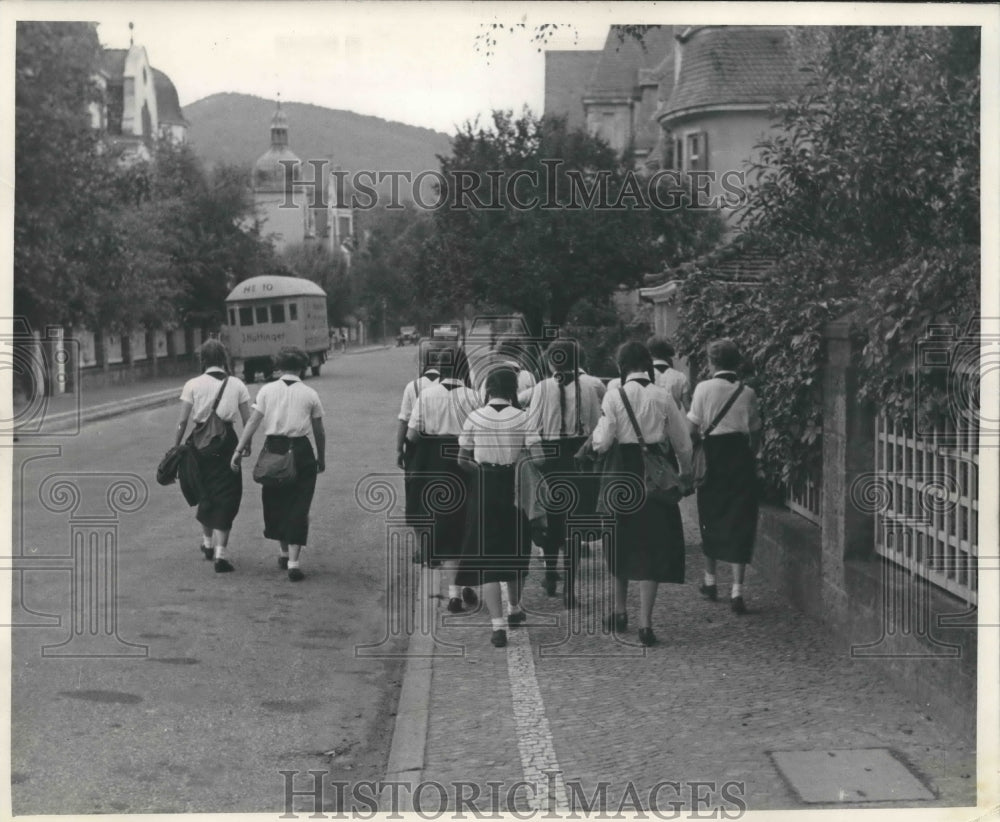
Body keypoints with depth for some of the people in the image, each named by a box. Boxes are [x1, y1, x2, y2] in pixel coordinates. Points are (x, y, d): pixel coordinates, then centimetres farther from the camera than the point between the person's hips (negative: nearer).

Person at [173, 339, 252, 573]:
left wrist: (175, 448, 4)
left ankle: (207, 541, 36)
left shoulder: (193, 385, -2)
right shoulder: (236, 384, 0)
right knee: (226, 495, 3)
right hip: (227, 441, -1)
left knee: (205, 492, 21)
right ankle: (220, 552, -5)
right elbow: (247, 420, 1)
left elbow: (183, 421, -4)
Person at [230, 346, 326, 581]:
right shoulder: (310, 394, 0)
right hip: (301, 452, -1)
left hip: (273, 449, 1)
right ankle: (294, 560, -7)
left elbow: (253, 422, -5)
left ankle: (284, 553, 30)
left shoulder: (267, 390, 1)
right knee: (298, 506, 1)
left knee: (275, 503, 17)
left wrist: (239, 449, -2)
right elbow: (319, 431, 5)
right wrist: (321, 458, 17)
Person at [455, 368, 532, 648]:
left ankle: (497, 624, -9)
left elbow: (462, 459, 1)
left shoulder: (474, 418, -4)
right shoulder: (522, 418, -7)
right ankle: (515, 609, 40)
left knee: (486, 555, 2)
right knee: (514, 551, 21)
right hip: (514, 487, 1)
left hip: (483, 489, -1)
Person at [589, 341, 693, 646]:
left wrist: (595, 438, 11)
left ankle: (619, 612, 29)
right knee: (652, 546, 4)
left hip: (624, 472, 0)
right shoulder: (663, 397, -3)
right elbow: (683, 443, 4)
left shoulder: (614, 396, -9)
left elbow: (602, 443, -12)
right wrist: (686, 473, 21)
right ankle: (645, 623, -1)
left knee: (621, 543, 18)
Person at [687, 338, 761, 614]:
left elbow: (692, 428, -6)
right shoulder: (747, 393, 0)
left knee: (711, 518, 15)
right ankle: (737, 590, -5)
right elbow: (755, 432, 3)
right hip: (741, 458, 1)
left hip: (712, 456, -1)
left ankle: (710, 580, 28)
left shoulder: (704, 388, -6)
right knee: (740, 522, 2)